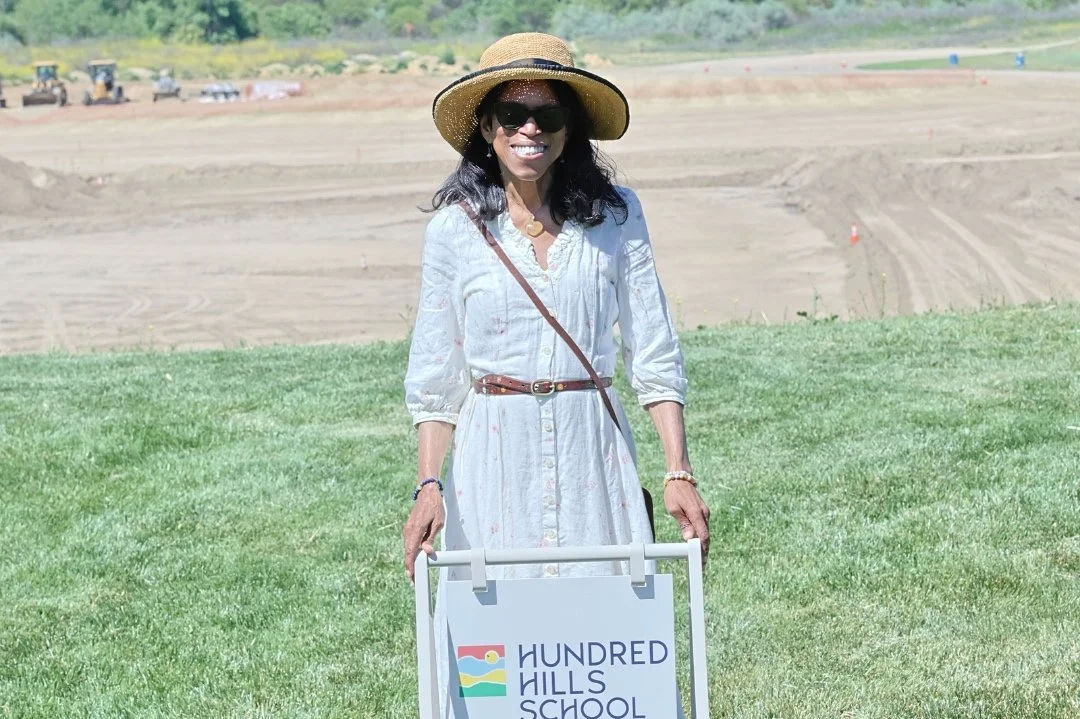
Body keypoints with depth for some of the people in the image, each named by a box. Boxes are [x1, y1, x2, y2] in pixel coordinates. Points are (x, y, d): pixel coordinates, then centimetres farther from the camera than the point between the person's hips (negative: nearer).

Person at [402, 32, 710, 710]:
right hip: (493, 453, 0)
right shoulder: (456, 227, 2)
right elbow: (435, 379, 5)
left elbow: (655, 354, 3)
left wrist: (679, 473, -4)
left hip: (593, 450, 0)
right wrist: (429, 485, -5)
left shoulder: (615, 214, 2)